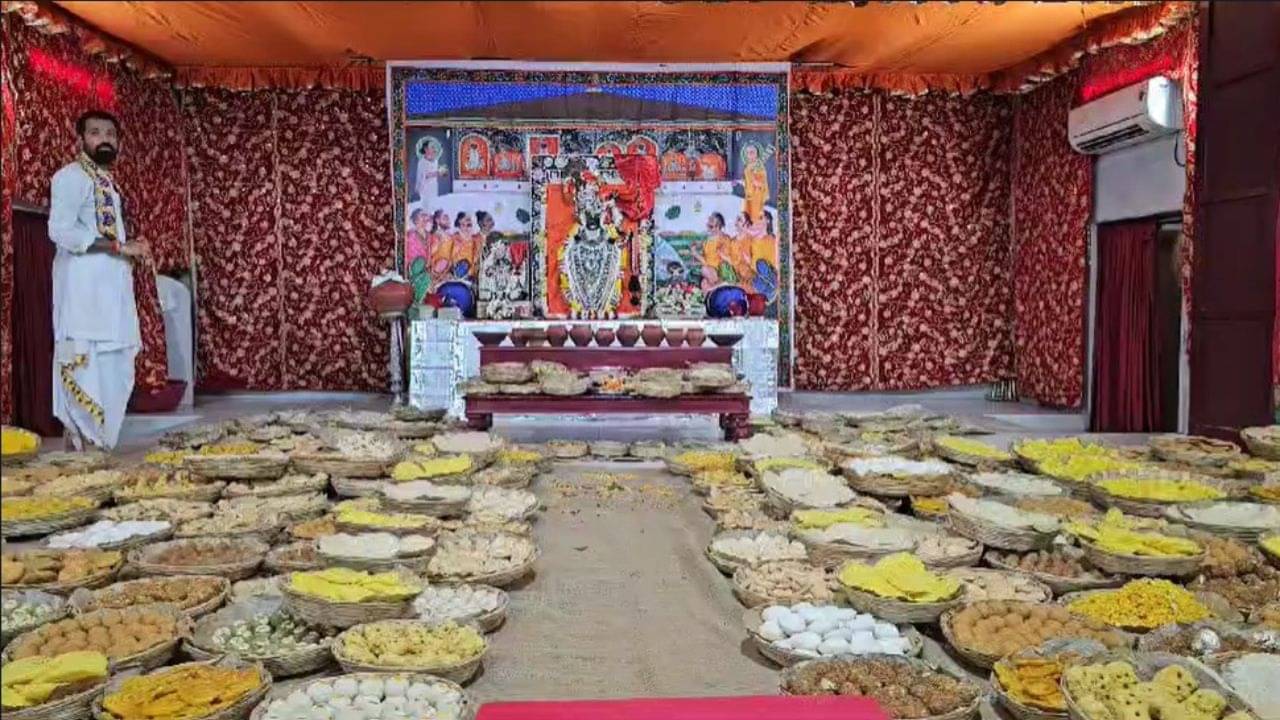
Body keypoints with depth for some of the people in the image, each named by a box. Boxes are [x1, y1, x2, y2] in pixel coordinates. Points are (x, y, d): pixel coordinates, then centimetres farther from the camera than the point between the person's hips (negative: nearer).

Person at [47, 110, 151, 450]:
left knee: (113, 375, 9)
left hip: (111, 288, 9)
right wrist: (119, 246, -18)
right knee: (87, 372, -12)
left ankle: (98, 444, 15)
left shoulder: (107, 181, 21)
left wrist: (131, 249, 7)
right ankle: (82, 446, -9)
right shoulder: (72, 176, -7)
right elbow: (61, 230, -19)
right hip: (84, 288, -9)